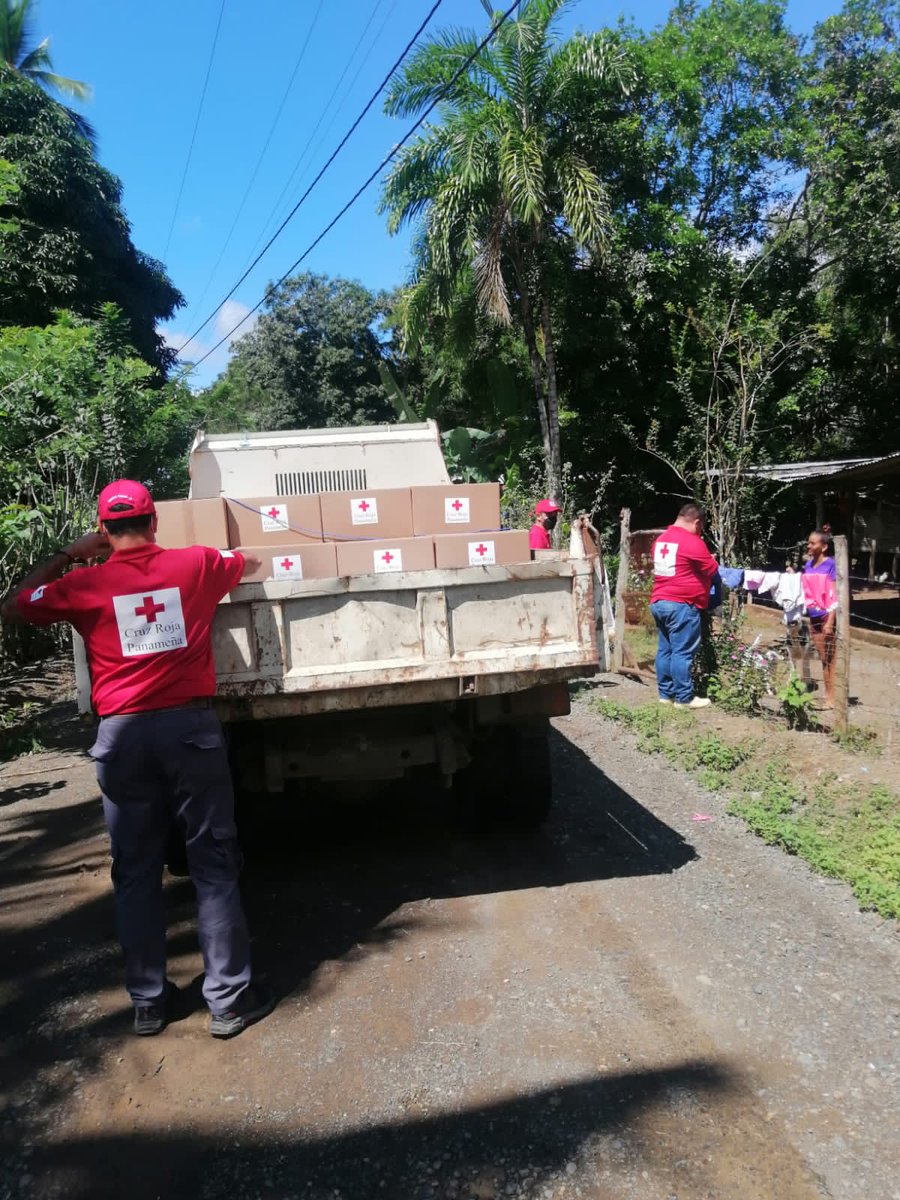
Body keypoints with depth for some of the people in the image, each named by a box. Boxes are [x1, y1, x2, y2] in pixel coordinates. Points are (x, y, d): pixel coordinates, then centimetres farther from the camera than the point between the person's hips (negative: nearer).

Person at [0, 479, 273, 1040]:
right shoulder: (195, 563, 2)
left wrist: (64, 557, 19)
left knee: (137, 871, 14)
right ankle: (230, 998, 14)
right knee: (214, 864, 7)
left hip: (123, 735, 1)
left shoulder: (84, 584, 0)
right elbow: (250, 563, 22)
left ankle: (149, 1001, 24)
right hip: (190, 724, -1)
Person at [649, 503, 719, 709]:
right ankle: (684, 698, 2)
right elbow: (712, 570, -3)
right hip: (681, 605, -9)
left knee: (665, 649, 12)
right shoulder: (693, 542, -12)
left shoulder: (661, 539, 13)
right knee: (682, 652, -3)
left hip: (658, 602, 9)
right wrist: (711, 559, 18)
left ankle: (666, 694, 17)